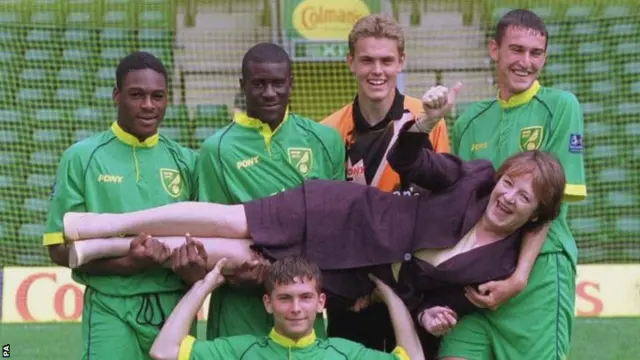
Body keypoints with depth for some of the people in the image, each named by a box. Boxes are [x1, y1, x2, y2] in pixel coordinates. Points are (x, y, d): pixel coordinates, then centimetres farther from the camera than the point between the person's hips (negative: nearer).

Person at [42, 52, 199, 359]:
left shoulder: (185, 161, 9)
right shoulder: (83, 157, 0)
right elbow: (60, 247, -3)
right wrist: (125, 264, -17)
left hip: (176, 309, 3)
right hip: (113, 312, -3)